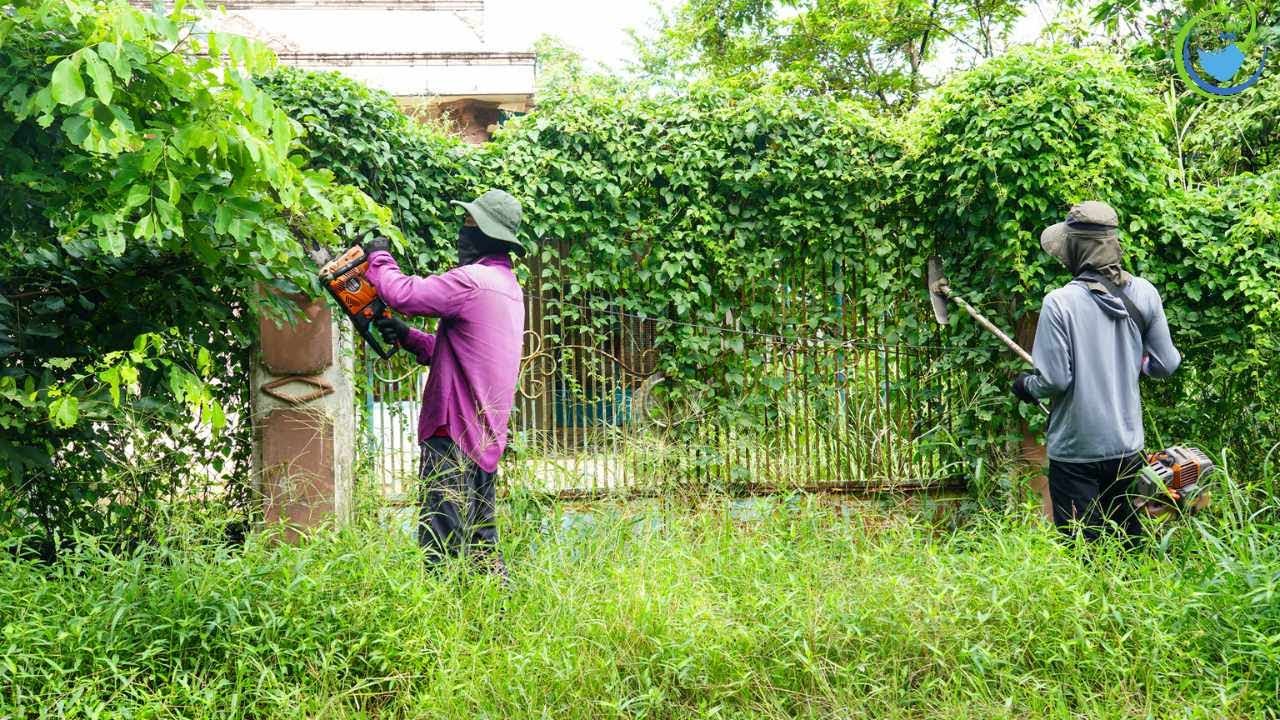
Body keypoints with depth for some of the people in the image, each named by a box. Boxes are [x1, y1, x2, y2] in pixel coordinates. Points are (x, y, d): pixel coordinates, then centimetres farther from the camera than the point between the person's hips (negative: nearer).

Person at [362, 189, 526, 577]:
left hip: (454, 432, -10)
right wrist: (407, 337, 10)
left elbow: (403, 294, -17)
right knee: (480, 543, 15)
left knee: (442, 545, -8)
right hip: (487, 435, 10)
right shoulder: (509, 287, 16)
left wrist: (379, 257, 1)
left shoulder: (472, 280, -15)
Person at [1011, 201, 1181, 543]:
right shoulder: (1144, 294, -4)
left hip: (1076, 452, -5)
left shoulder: (1059, 303, -18)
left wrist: (1026, 385, 3)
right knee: (1129, 550, 19)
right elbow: (1166, 364, 2)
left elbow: (1054, 380, -17)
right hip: (1128, 447, 5)